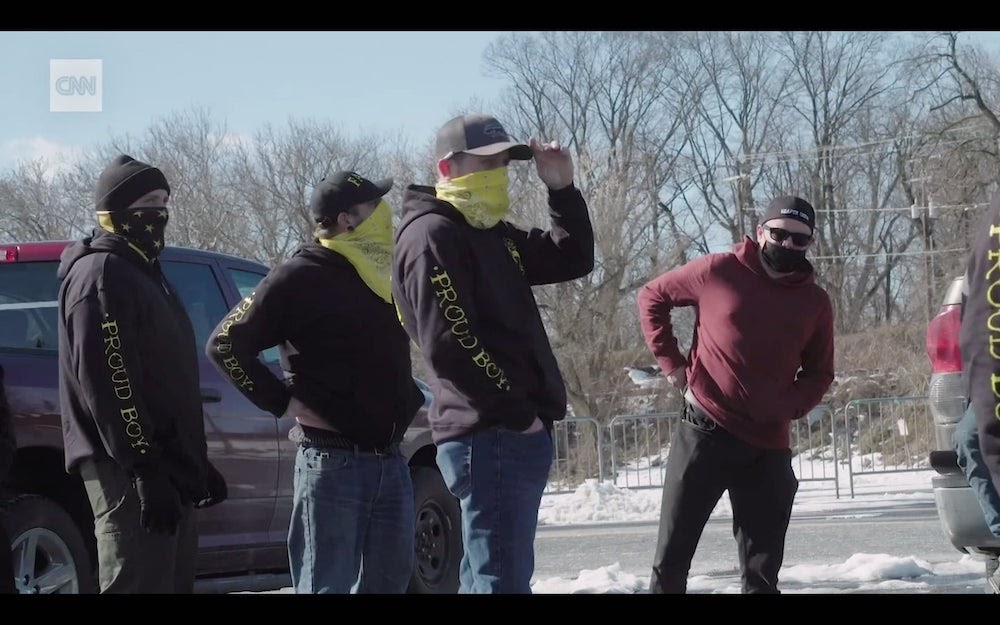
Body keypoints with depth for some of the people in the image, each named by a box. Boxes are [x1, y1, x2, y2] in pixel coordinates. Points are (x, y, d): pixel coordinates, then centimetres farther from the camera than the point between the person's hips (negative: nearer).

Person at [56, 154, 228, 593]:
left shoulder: (142, 274, 23)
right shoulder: (101, 275, -10)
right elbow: (108, 382, -21)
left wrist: (196, 464, 25)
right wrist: (146, 469, -25)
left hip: (166, 471, 11)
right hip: (128, 474, -10)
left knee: (174, 581, 12)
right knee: (139, 582, -13)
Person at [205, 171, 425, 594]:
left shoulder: (381, 277, 15)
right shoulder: (301, 277, -8)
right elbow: (225, 344, -11)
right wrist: (285, 402, -13)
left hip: (390, 463, 8)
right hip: (332, 462, -8)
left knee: (388, 582, 11)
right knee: (327, 585, -7)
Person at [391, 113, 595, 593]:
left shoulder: (492, 233, 20)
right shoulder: (432, 234, -10)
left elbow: (573, 260, 28)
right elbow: (449, 343, -19)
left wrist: (562, 189, 14)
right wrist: (518, 413, -17)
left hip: (516, 433, 10)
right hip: (490, 436, -10)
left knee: (489, 577, 13)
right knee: (502, 580, -14)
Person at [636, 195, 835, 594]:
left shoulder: (815, 302, 6)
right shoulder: (719, 271, -3)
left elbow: (819, 373, 16)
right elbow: (652, 297, 8)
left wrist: (790, 406, -3)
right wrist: (671, 362, 0)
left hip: (767, 446, 3)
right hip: (704, 433, -3)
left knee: (763, 570, 5)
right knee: (672, 553, 0)